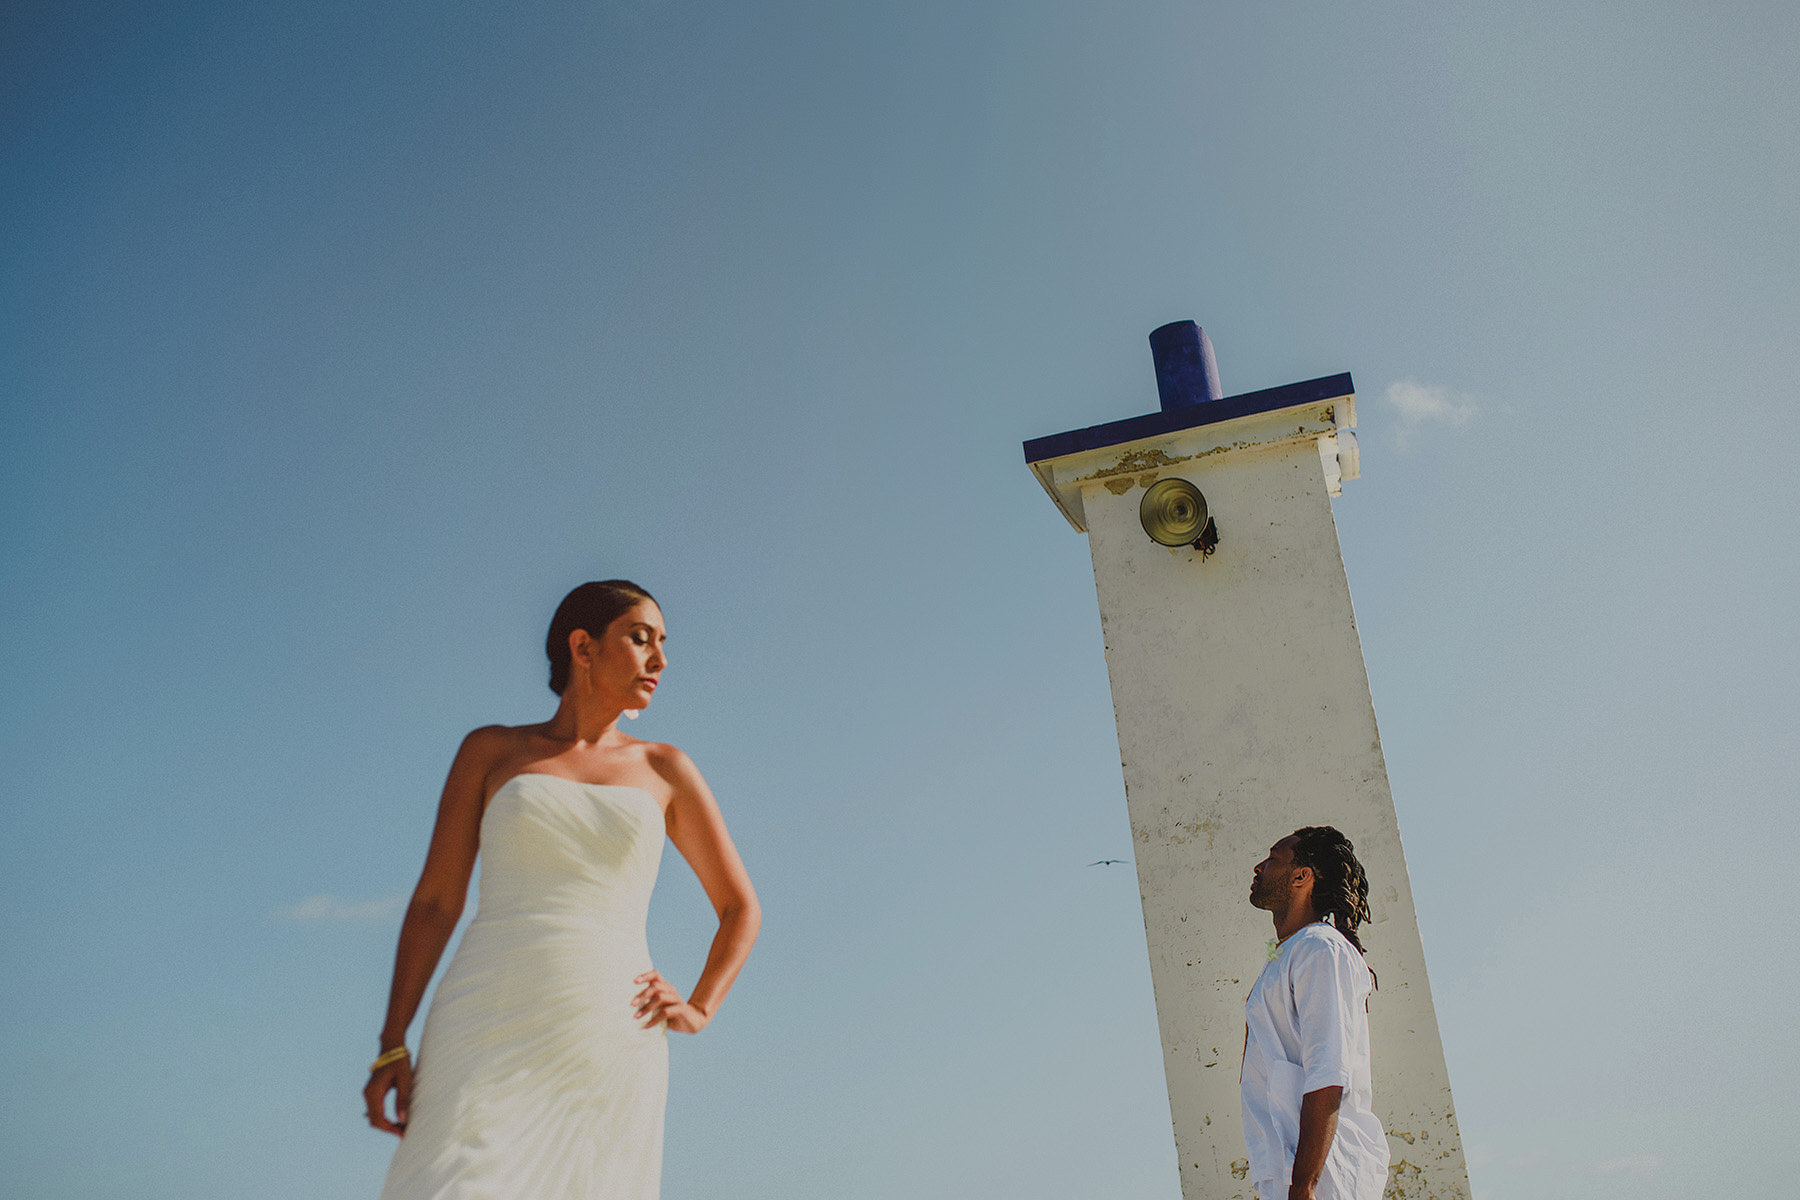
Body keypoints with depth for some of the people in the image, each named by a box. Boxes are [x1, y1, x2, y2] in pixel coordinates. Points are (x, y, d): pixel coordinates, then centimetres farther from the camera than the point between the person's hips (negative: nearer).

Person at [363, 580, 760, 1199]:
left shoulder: (665, 770, 14)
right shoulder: (490, 750, 12)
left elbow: (741, 908, 19)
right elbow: (434, 901, 8)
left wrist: (698, 1009, 3)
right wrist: (392, 1047, -1)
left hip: (607, 1040, 1)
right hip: (489, 1031, -1)